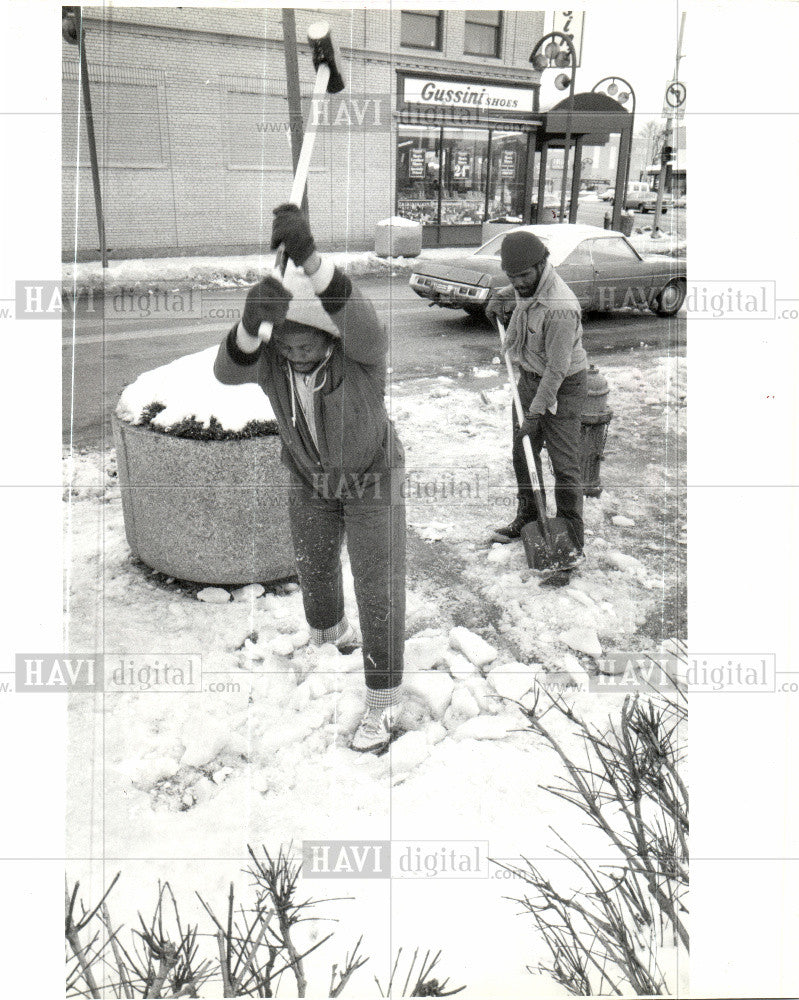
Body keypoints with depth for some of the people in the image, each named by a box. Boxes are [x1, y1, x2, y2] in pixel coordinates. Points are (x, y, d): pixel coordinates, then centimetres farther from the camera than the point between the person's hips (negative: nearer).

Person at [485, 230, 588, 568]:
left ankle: (572, 542, 3)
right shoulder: (528, 284, -5)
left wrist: (537, 412, -22)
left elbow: (557, 368, -26)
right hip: (529, 376, 8)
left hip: (562, 386, -8)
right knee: (522, 454, 15)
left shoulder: (560, 309, -31)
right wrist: (502, 296, 8)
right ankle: (526, 518, 32)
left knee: (564, 464, -6)